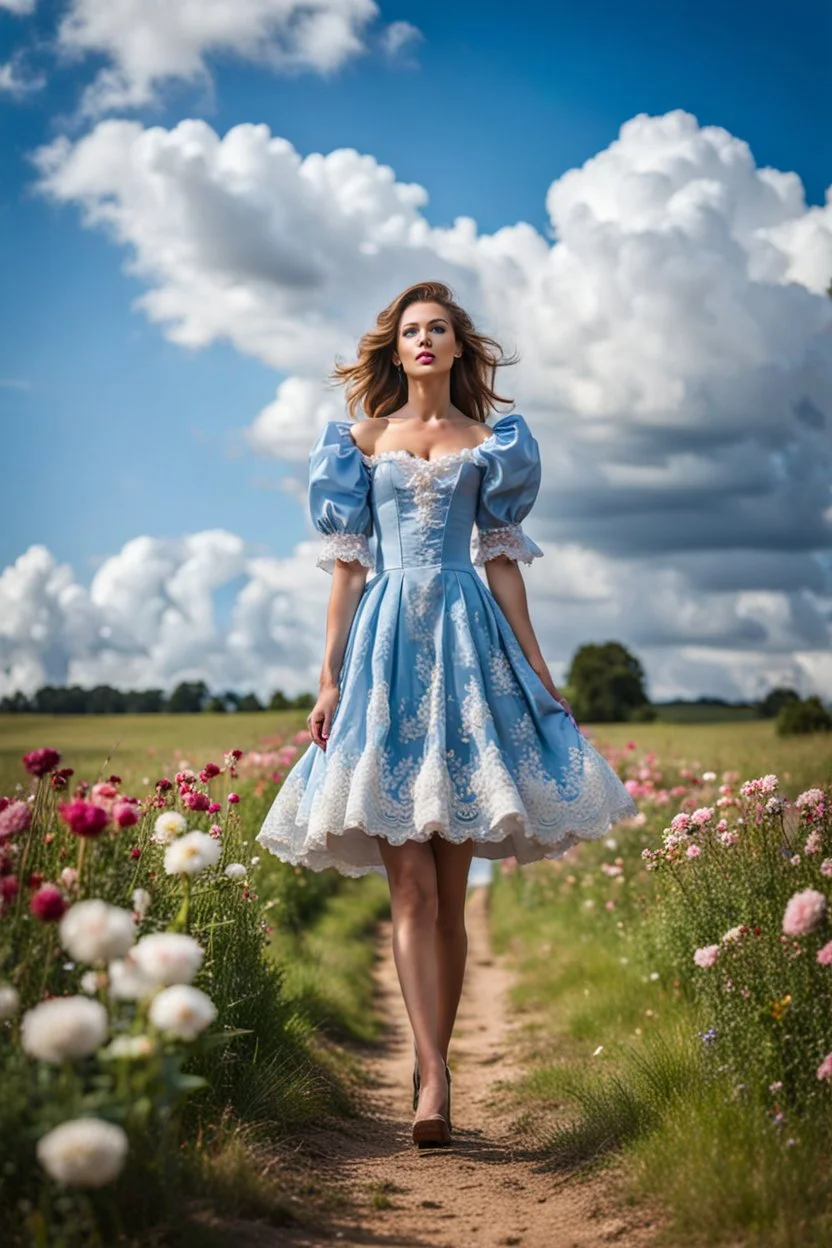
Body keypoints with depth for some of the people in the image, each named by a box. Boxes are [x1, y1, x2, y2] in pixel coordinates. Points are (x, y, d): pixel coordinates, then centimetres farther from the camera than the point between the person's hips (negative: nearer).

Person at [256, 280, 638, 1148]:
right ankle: (433, 1082, -13)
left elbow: (501, 560, 11)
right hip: (387, 639, -1)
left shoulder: (489, 443, 12)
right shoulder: (363, 440, 11)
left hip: (468, 644, 1)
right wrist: (329, 676, 1)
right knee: (411, 886, -9)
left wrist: (539, 670, 6)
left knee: (450, 890, 2)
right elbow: (347, 564, 7)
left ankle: (432, 1068, 12)